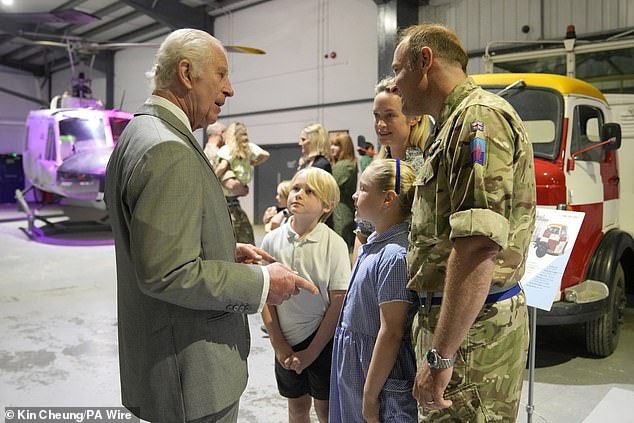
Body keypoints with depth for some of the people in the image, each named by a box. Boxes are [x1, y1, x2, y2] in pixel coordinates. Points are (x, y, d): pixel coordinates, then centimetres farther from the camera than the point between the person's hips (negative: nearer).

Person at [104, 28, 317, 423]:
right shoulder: (169, 150, -23)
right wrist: (261, 283, -18)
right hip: (190, 369, -10)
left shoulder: (143, 132, 9)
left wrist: (227, 250, 7)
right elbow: (167, 273, -27)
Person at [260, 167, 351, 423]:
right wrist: (279, 345, -3)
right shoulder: (272, 240, -6)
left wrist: (312, 351, -10)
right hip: (286, 344, 2)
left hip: (323, 343, -2)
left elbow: (339, 302, -11)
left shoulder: (334, 244, -13)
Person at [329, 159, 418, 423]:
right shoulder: (374, 244, 4)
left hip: (382, 374, -9)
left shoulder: (394, 255, -25)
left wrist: (370, 396, -18)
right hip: (357, 365, 9)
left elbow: (391, 333, -23)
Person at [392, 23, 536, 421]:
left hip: (471, 327, -10)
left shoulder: (479, 117, -15)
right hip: (451, 315, 10)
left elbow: (479, 246, -26)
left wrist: (440, 355, -24)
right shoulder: (456, 123, 17)